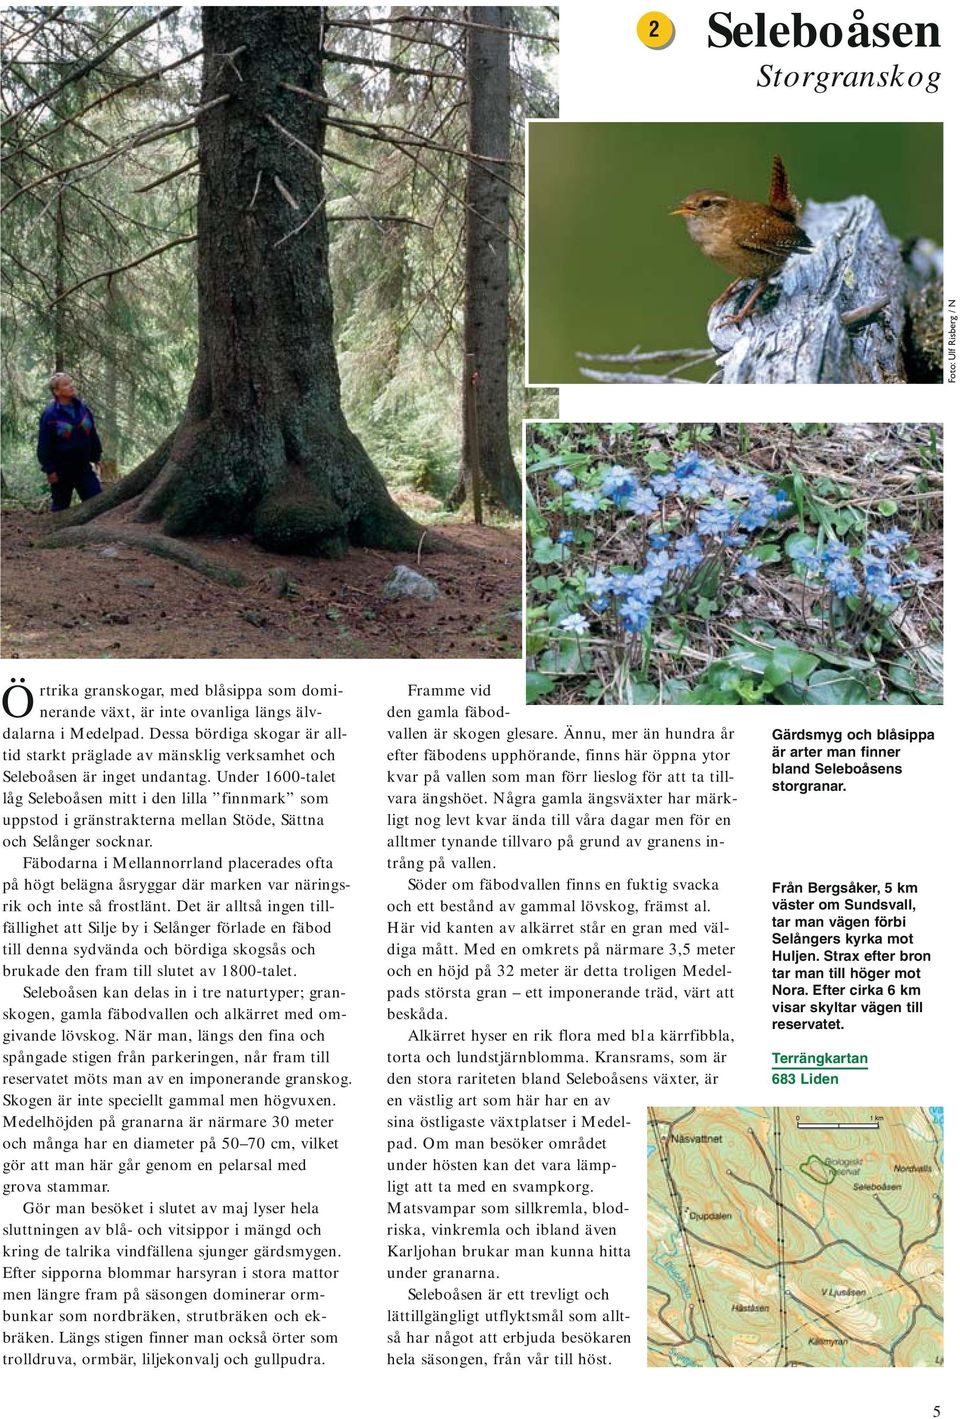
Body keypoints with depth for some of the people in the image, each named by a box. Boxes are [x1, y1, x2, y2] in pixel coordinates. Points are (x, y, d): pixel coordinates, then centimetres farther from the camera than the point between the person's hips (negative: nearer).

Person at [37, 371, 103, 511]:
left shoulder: (82, 408, 3)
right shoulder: (50, 415, -13)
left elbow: (93, 434, 13)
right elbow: (44, 445, -12)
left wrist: (96, 457, 13)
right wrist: (49, 469, -13)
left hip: (84, 468, 4)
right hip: (61, 471, -4)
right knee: (60, 506, 7)